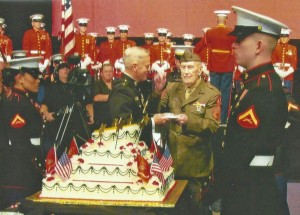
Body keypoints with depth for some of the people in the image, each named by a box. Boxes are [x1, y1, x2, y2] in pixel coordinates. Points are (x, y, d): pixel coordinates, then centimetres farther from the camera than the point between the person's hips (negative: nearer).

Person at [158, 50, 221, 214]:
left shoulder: (211, 93, -7)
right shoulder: (171, 89, 8)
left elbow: (213, 125, -14)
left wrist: (189, 121, -26)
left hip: (196, 162, -4)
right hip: (172, 158, 4)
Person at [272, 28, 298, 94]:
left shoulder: (293, 48, 4)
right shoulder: (276, 47, 5)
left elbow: (294, 62, -1)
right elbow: (273, 60, 1)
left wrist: (287, 73, -11)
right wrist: (278, 71, -11)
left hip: (289, 75, 0)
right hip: (277, 74, 0)